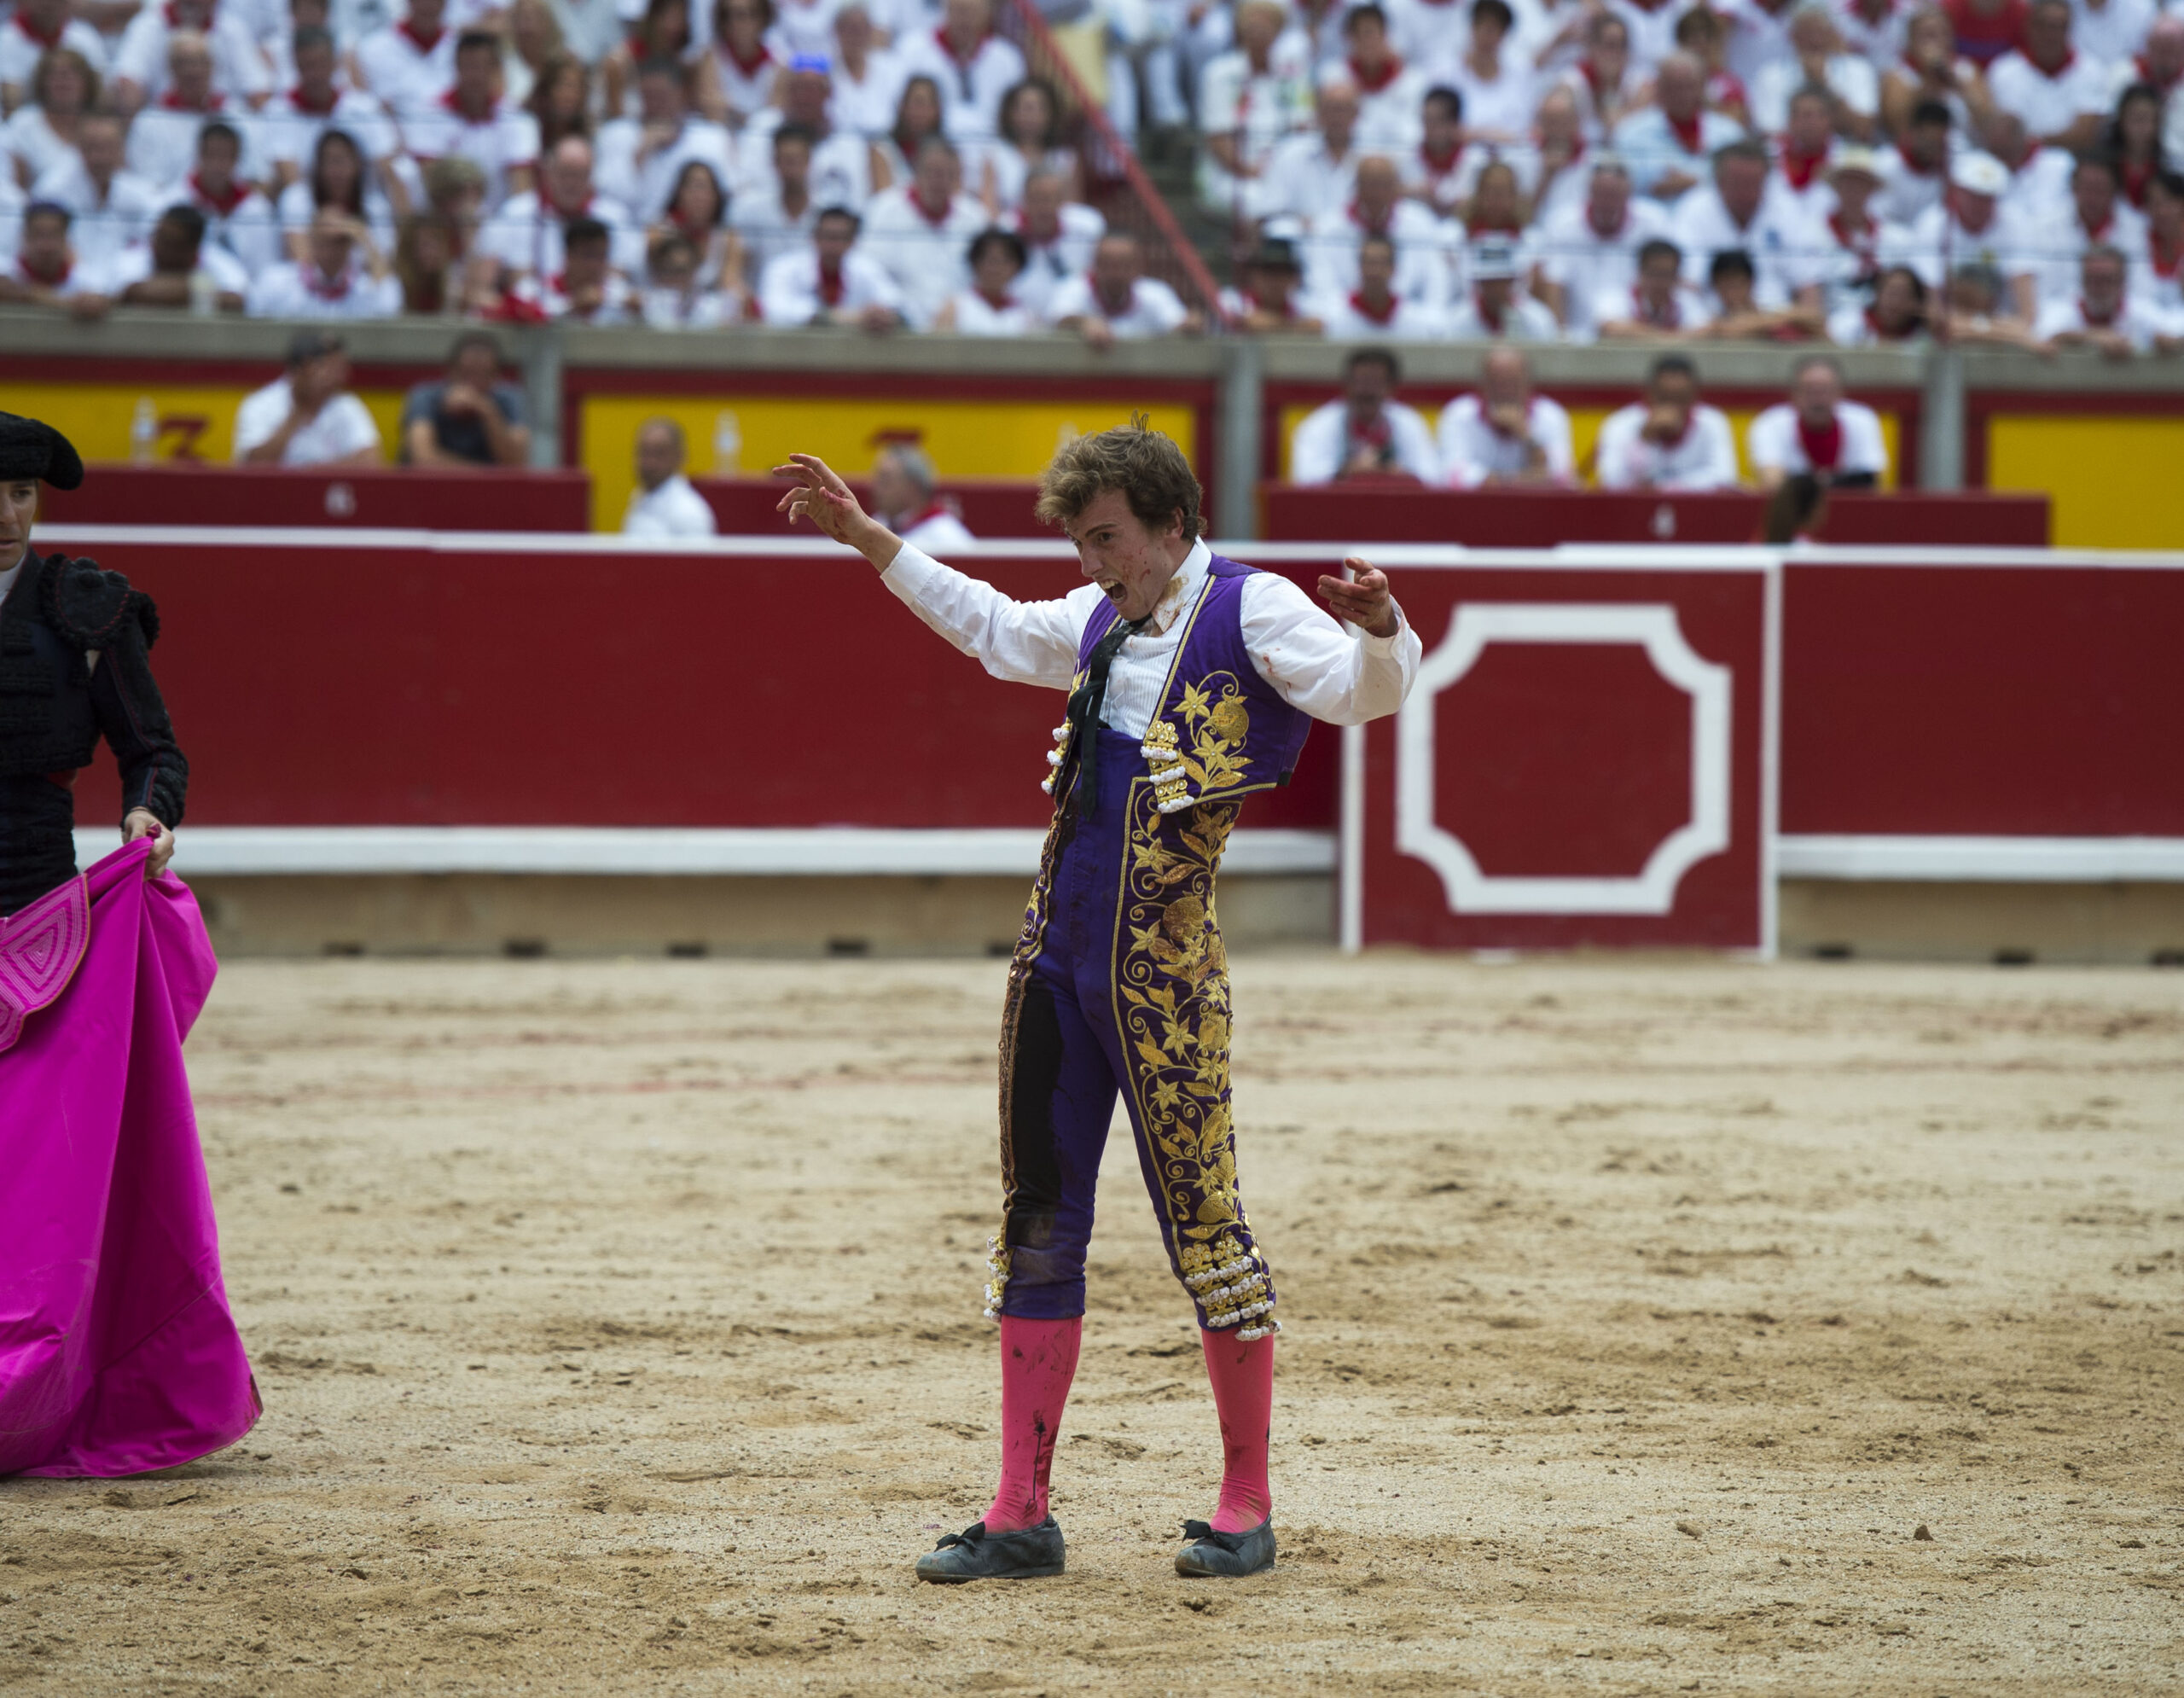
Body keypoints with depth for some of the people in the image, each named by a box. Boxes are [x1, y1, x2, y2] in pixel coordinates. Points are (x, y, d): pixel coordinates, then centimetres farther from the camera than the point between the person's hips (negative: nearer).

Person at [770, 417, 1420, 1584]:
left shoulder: (1250, 611, -5)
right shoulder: (1101, 621, 17)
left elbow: (1362, 688, -19)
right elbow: (990, 627, 36)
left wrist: (1380, 629, -42)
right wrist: (864, 537, 36)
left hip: (1163, 966, -8)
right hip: (1056, 953, 8)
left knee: (1202, 1221, -4)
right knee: (1037, 1224, 8)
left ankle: (1246, 1507, 7)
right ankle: (1021, 1517, 13)